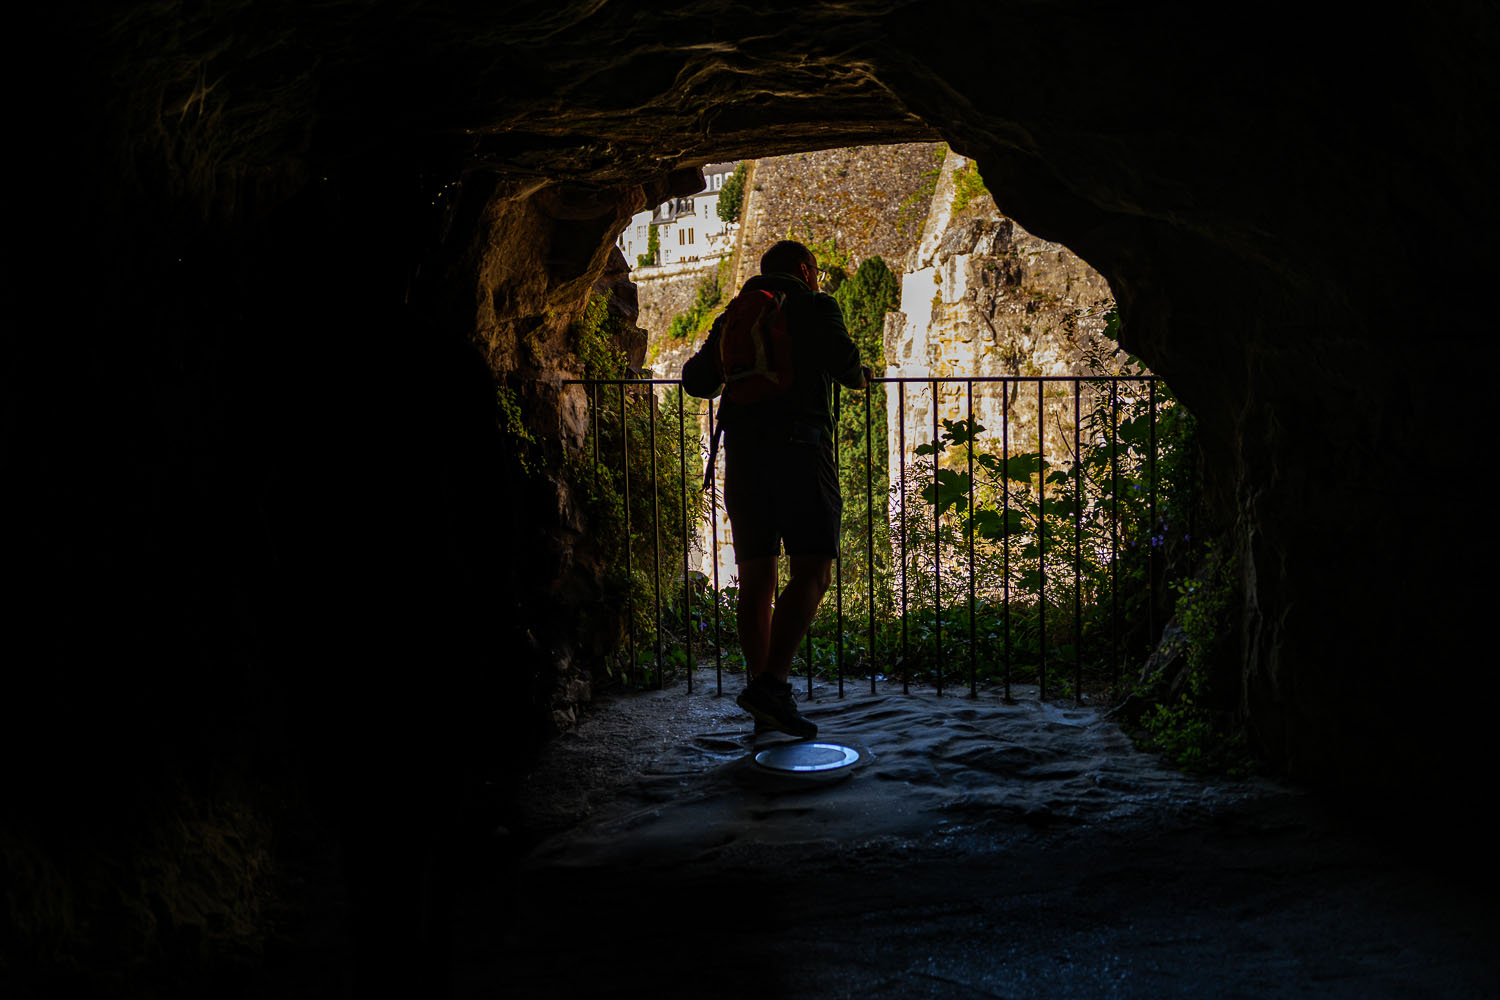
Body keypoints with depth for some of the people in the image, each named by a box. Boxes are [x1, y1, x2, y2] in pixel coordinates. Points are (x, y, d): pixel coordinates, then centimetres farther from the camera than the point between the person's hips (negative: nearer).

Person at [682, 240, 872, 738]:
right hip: (799, 446, -5)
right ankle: (770, 683, -24)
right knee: (812, 572, -8)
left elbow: (696, 381, 19)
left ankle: (766, 710, 8)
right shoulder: (816, 307, 6)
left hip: (743, 453, 6)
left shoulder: (733, 316, 20)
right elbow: (841, 360, -9)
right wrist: (859, 378, 13)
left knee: (756, 579, 8)